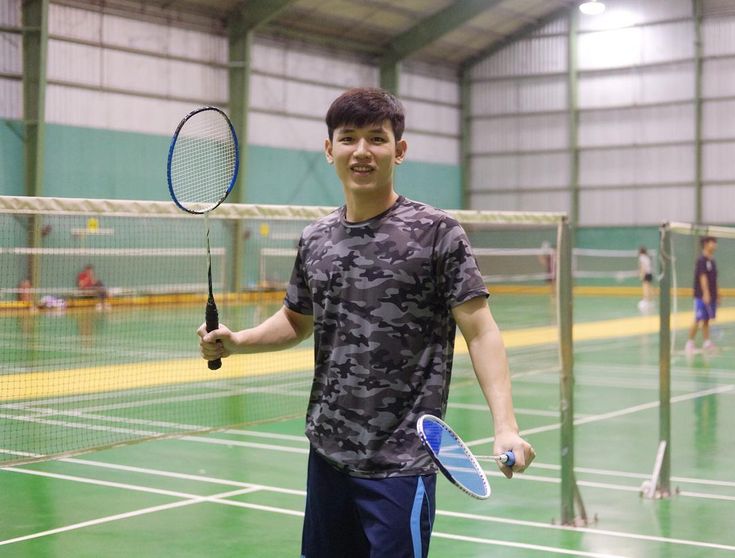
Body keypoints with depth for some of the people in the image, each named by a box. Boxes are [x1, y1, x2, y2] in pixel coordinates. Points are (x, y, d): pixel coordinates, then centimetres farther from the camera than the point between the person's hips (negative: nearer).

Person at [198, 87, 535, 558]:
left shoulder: (436, 232, -8)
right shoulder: (315, 240, 7)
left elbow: (480, 331, -12)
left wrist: (505, 425, -24)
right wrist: (237, 341, 2)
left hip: (400, 463, -5)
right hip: (327, 453, 6)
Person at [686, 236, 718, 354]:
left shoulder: (712, 261, 13)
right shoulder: (701, 260, -12)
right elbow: (703, 277, -20)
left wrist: (717, 294, 20)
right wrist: (706, 293, -27)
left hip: (711, 296, 8)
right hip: (702, 295, -8)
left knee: (706, 320, 10)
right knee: (698, 320, -6)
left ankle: (707, 342, 13)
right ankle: (690, 343, 1)